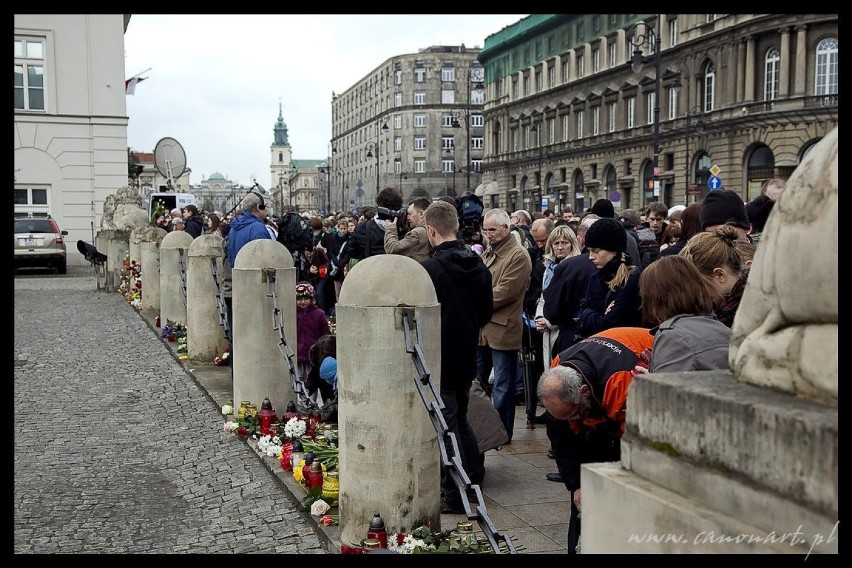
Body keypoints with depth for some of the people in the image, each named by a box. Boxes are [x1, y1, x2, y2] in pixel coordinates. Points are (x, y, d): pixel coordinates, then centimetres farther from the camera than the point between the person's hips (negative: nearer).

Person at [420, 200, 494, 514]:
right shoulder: (479, 266, 1)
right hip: (467, 357, 7)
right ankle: (475, 475, 30)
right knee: (459, 417, 23)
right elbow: (487, 311, 10)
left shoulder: (429, 268, -21)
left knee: (445, 424, 3)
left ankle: (454, 495, 10)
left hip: (438, 358, -7)